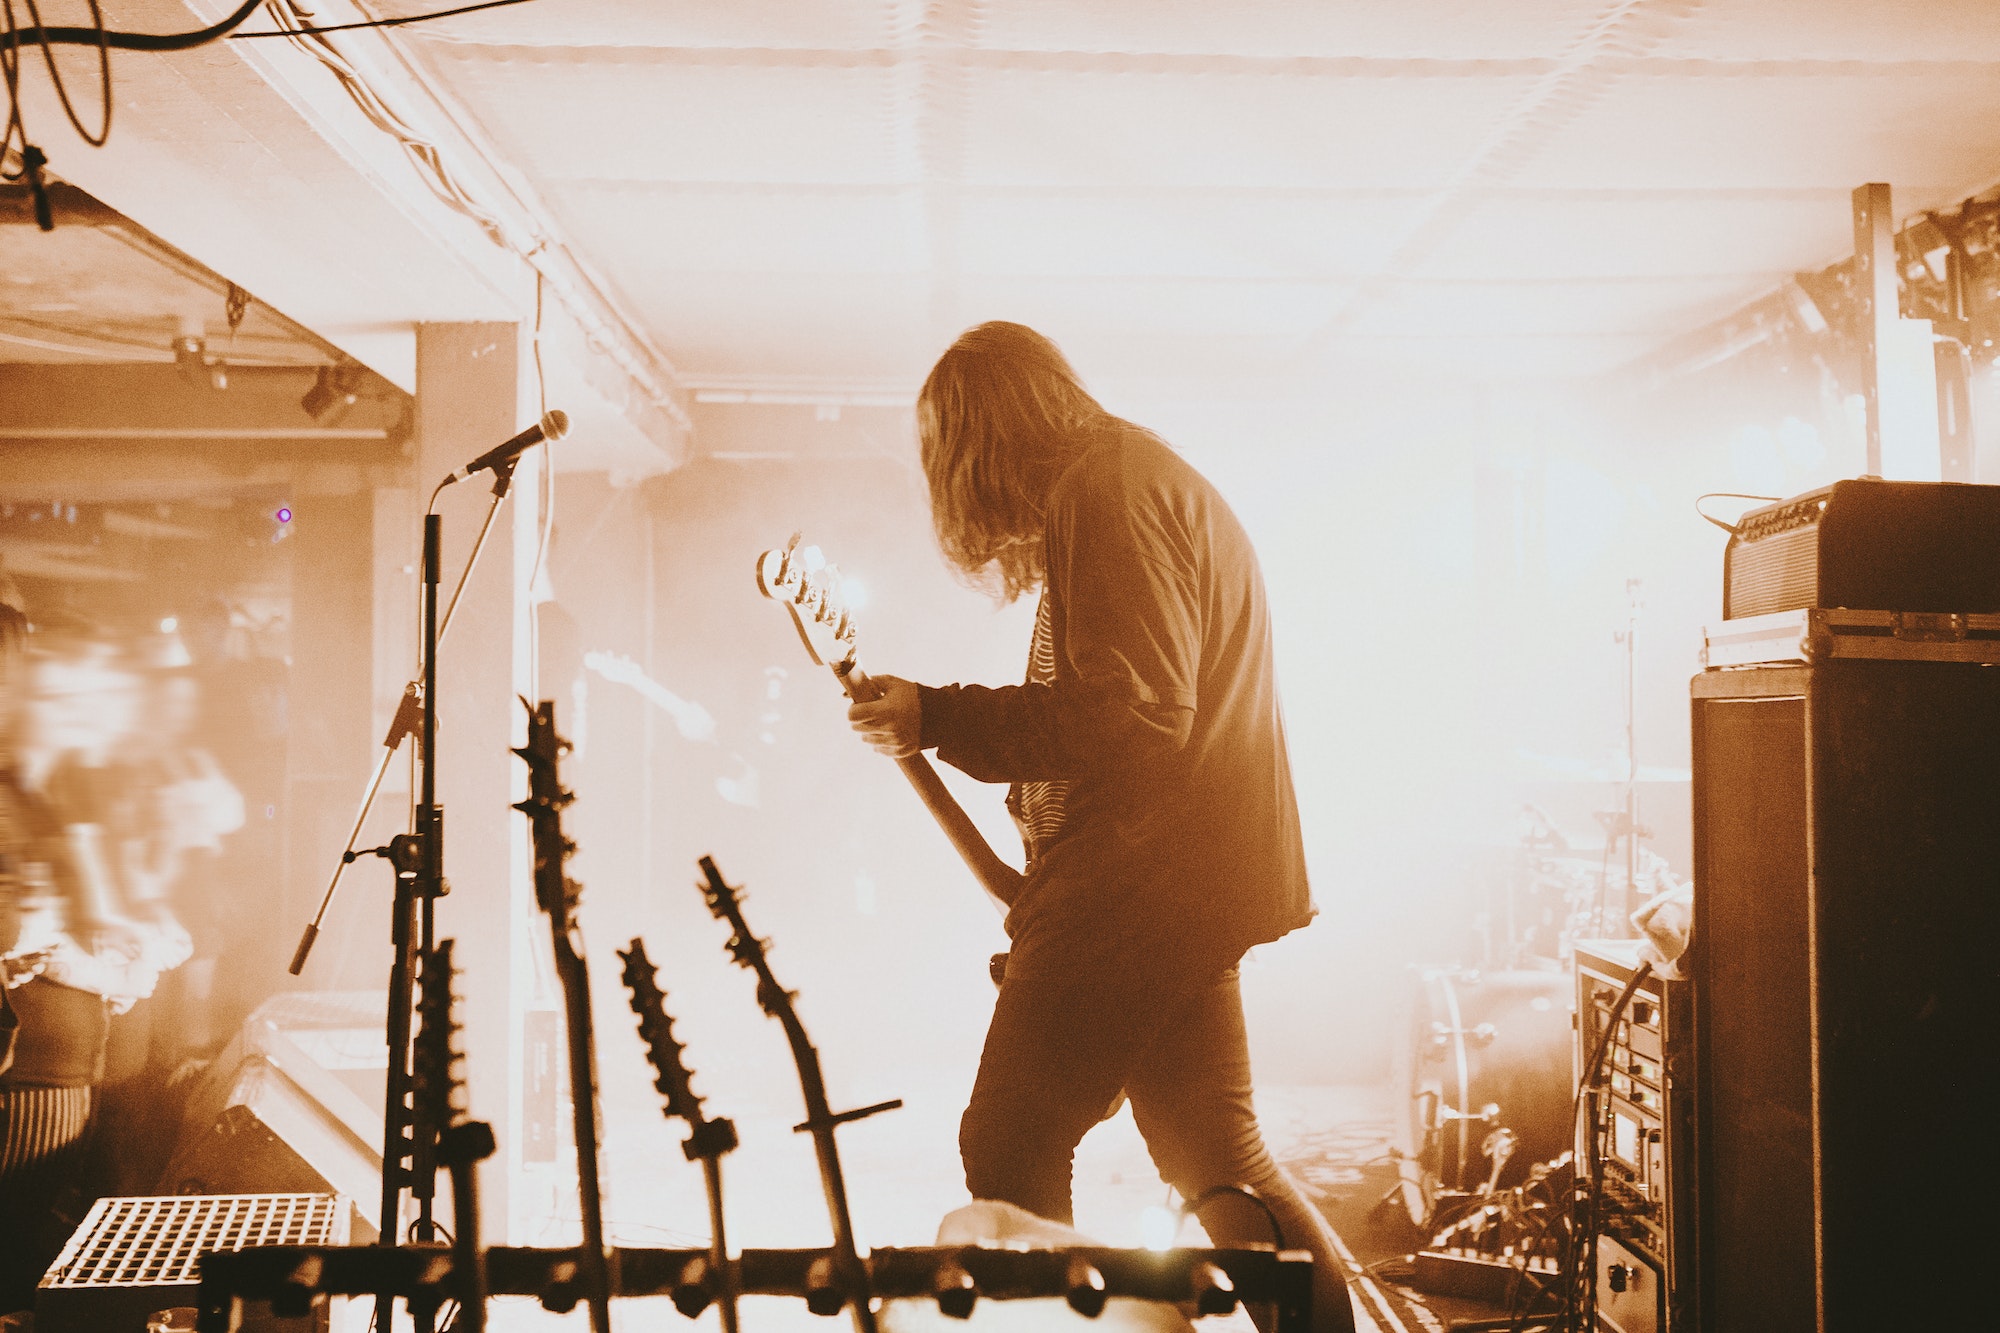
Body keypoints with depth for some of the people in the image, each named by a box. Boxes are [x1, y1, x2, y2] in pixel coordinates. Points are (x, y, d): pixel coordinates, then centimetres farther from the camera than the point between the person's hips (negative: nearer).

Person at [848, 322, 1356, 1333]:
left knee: (1009, 1156, -1)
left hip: (1135, 890, -10)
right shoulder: (1151, 480, 20)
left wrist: (937, 718, -18)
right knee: (1218, 1160, 14)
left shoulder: (1109, 491, -13)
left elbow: (1134, 710, -23)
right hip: (1183, 887, 10)